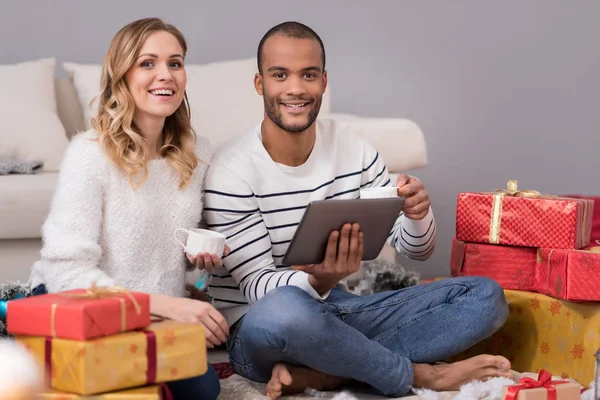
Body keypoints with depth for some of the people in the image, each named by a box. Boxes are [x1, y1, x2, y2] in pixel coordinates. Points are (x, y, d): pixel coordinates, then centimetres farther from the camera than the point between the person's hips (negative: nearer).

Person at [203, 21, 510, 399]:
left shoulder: (353, 148, 2)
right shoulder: (232, 171, -12)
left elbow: (416, 250, 4)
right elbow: (257, 285, -15)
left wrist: (418, 215, -20)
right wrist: (317, 282, -37)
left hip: (342, 311, 6)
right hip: (261, 328, -6)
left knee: (487, 297, -8)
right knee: (281, 310, -42)